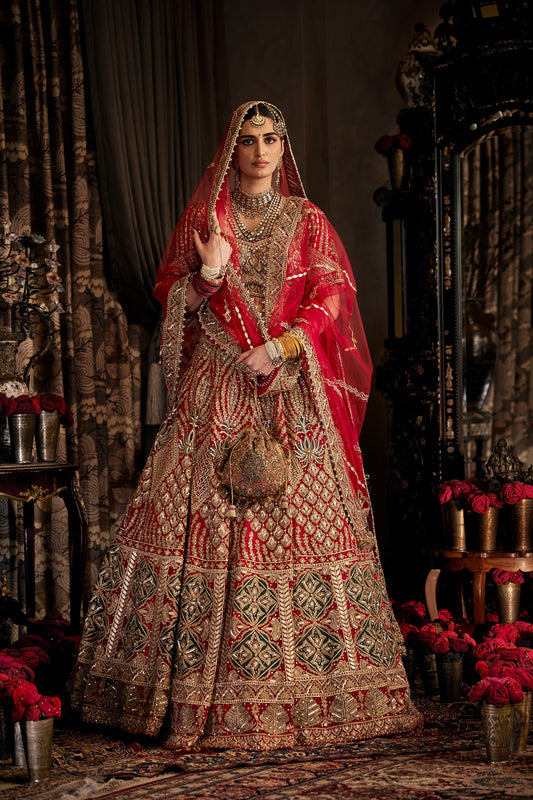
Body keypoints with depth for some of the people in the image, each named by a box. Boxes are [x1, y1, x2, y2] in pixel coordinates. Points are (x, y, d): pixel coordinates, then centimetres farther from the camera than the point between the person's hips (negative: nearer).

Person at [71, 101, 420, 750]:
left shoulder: (307, 221, 11)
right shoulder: (204, 217, 11)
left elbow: (331, 298, 1)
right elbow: (170, 298, 9)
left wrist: (280, 346, -13)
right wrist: (208, 275, -10)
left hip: (292, 390, 0)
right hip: (217, 390, 0)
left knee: (301, 516, -6)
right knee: (206, 518, -7)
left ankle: (305, 689, 1)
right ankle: (201, 689, -2)